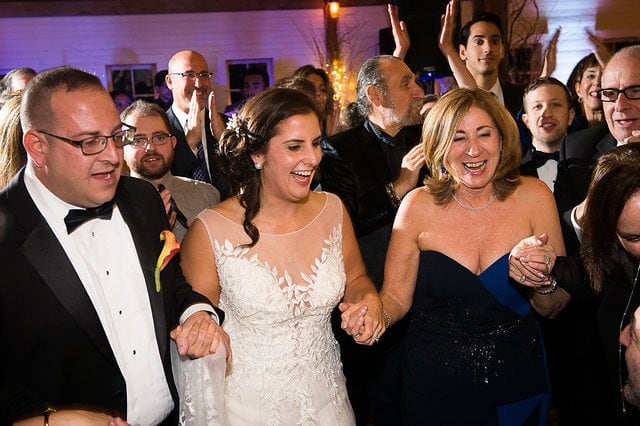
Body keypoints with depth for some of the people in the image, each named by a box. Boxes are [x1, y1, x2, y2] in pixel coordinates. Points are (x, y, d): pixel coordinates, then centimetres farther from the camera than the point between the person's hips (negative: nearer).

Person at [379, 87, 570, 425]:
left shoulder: (533, 197, -10)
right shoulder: (419, 206, -13)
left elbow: (551, 309, -4)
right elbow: (396, 297, -7)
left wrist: (544, 282, -25)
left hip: (519, 387, 1)